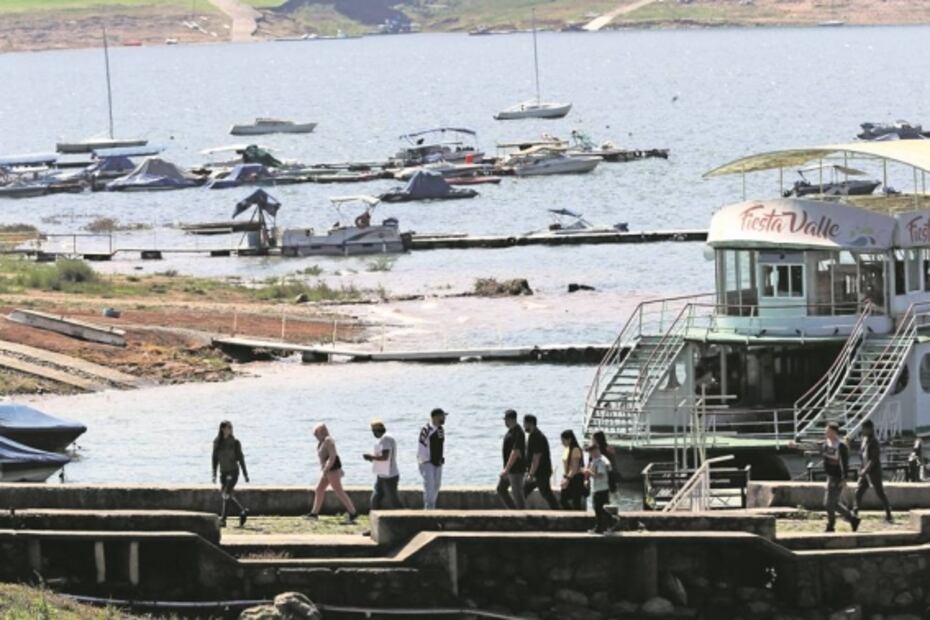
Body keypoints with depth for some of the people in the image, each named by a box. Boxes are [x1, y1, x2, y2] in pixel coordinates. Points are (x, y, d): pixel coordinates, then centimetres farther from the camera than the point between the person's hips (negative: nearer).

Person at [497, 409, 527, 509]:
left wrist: (506, 469, -26)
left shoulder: (517, 433, -22)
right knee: (501, 489, 13)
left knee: (517, 493, -3)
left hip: (516, 469, -10)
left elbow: (515, 452, -27)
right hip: (511, 468, 10)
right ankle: (514, 511, 17)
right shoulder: (511, 430, 11)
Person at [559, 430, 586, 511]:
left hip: (575, 478, -9)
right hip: (568, 478, 9)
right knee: (562, 500, 6)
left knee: (576, 502, -3)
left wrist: (567, 478, -23)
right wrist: (564, 477, 11)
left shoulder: (575, 450, -16)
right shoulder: (566, 449, 10)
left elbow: (575, 468, -20)